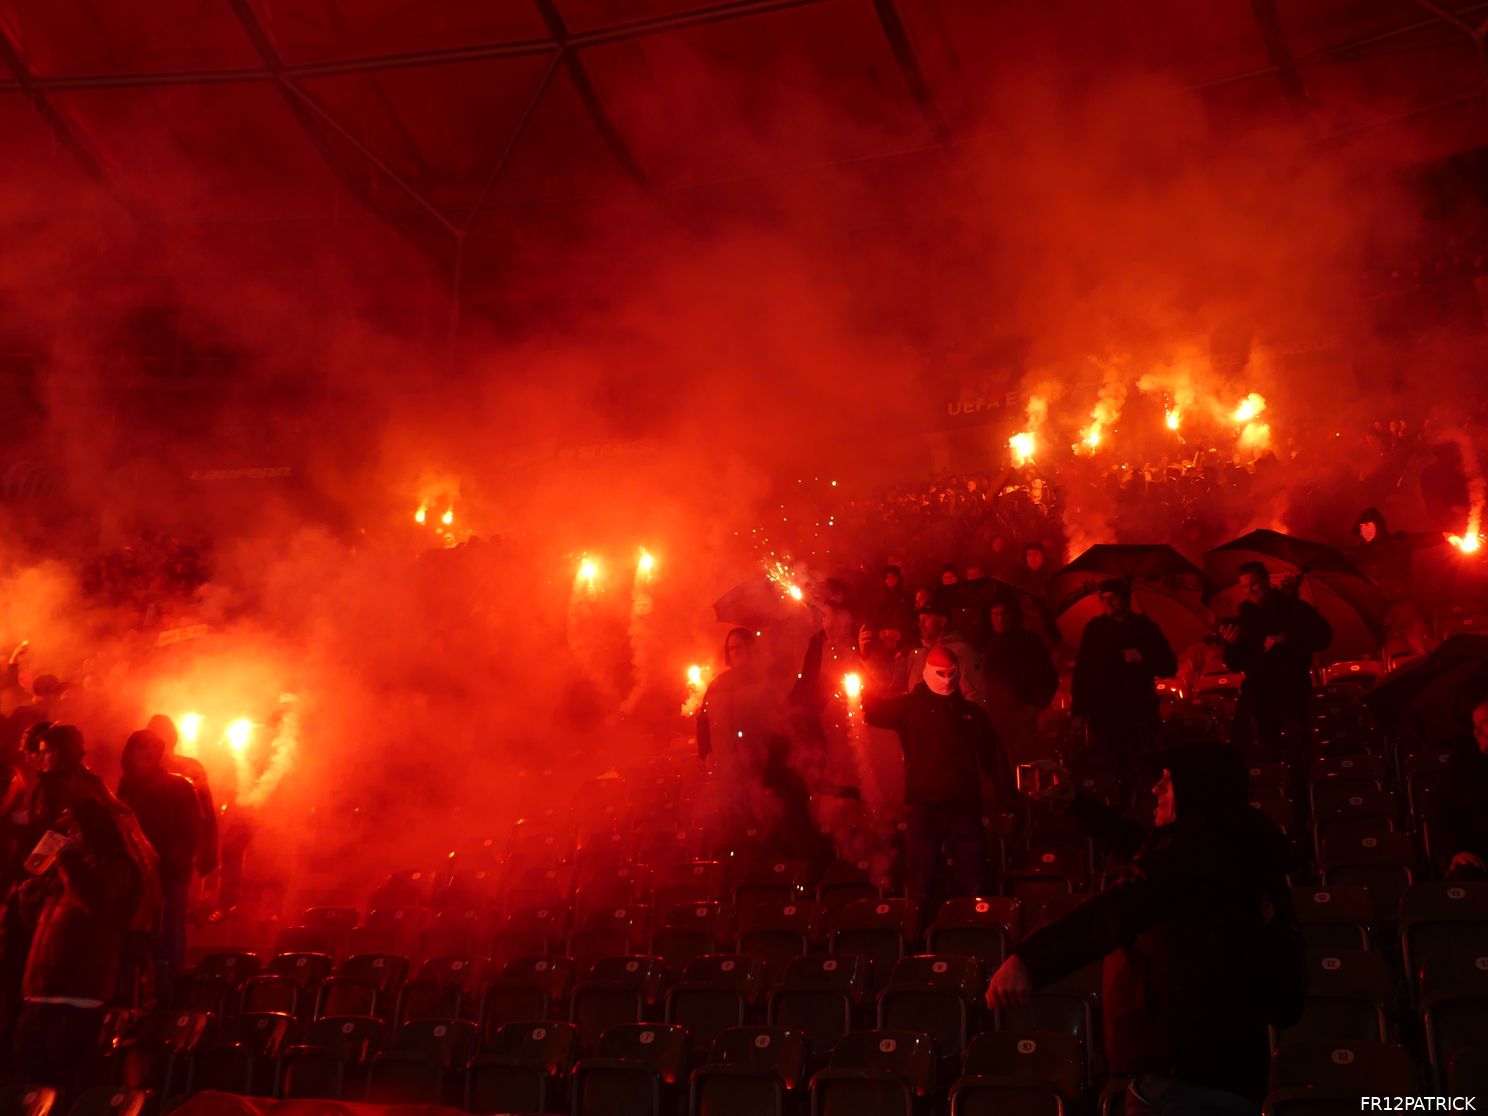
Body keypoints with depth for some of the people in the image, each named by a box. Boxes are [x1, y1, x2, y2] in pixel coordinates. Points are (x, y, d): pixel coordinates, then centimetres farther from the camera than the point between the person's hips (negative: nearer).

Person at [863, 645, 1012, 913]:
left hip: (965, 808, 2)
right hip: (923, 807, -2)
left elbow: (993, 757, 13)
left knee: (974, 888, 6)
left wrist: (1004, 796, 4)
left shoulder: (973, 712, 12)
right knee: (919, 889, 4)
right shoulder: (910, 706, 3)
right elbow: (876, 710, -13)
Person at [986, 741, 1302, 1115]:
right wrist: (1073, 800, 40)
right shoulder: (1235, 852, 18)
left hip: (1184, 1073, -10)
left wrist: (1030, 960, -42)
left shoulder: (1194, 847, -13)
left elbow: (1120, 909, -30)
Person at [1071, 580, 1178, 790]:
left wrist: (1143, 659, -12)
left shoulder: (1145, 627, 7)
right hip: (1103, 713, 0)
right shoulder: (1095, 629, 7)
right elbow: (1082, 670, 5)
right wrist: (1078, 706, -5)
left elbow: (1170, 666, 6)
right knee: (1110, 778, -1)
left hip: (1140, 712, 0)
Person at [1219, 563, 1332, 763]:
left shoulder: (1292, 606, -1)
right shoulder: (1242, 616, 5)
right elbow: (1235, 665, 5)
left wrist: (1287, 639, -23)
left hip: (1293, 692, -2)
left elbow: (1324, 635, -12)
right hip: (1258, 696, 2)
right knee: (1266, 756, 2)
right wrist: (1231, 644, -16)